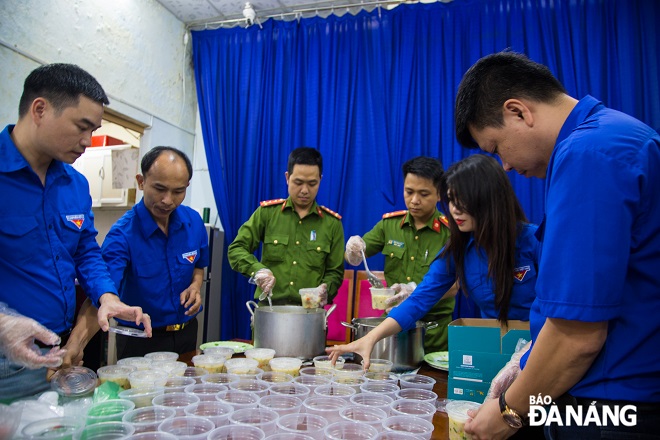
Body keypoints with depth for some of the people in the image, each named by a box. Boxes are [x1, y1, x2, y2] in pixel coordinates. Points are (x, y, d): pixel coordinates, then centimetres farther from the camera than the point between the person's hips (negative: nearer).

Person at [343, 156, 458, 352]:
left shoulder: (450, 232, -10)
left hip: (433, 330, -3)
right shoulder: (389, 223, 1)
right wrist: (353, 249, -19)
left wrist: (415, 290, -34)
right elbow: (352, 259, 4)